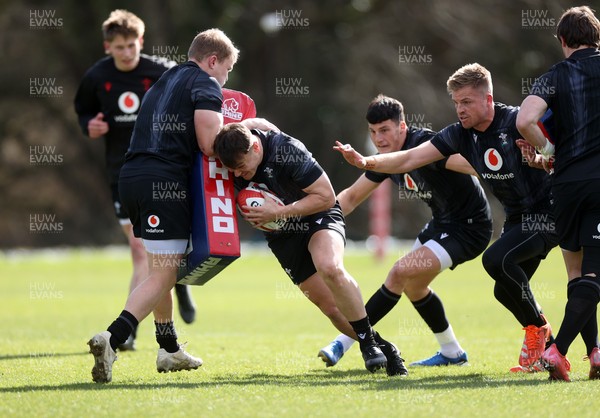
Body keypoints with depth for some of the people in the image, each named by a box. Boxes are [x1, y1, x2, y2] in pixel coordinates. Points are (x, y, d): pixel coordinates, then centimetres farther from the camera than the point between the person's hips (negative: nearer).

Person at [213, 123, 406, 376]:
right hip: (282, 236, 5)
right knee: (332, 307, -4)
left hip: (318, 219, -5)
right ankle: (383, 349, 12)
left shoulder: (286, 150, -27)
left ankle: (368, 341, -21)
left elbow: (326, 196, -21)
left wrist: (279, 212, -26)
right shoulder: (231, 161, -13)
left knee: (329, 267, -35)